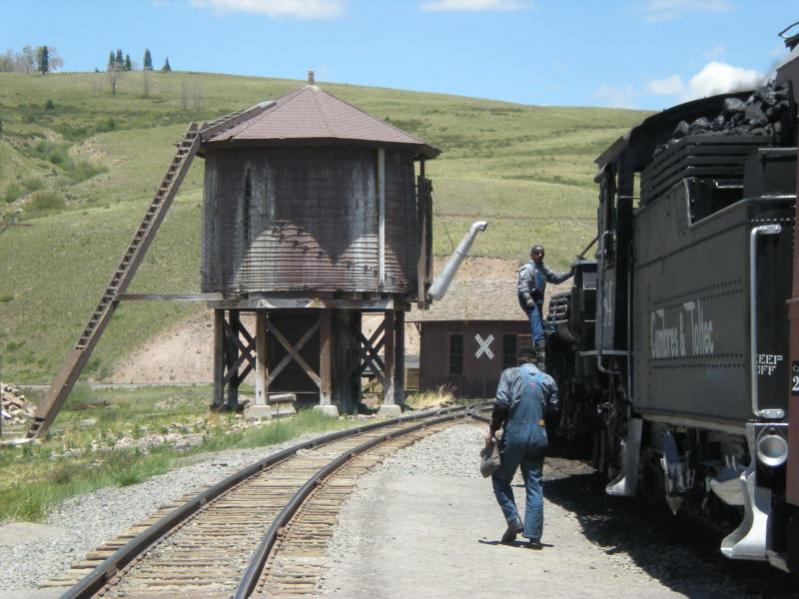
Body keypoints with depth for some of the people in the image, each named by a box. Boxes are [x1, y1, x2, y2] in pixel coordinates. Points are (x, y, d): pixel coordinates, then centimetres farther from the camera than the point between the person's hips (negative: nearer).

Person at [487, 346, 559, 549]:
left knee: (501, 478, 14)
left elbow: (501, 403, -9)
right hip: (538, 437, 3)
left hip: (514, 435, -3)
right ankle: (534, 536, 0)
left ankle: (513, 520, -2)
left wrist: (493, 430, -1)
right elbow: (553, 410, 6)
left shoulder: (510, 374, 0)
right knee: (534, 485, 5)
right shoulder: (548, 380, 9)